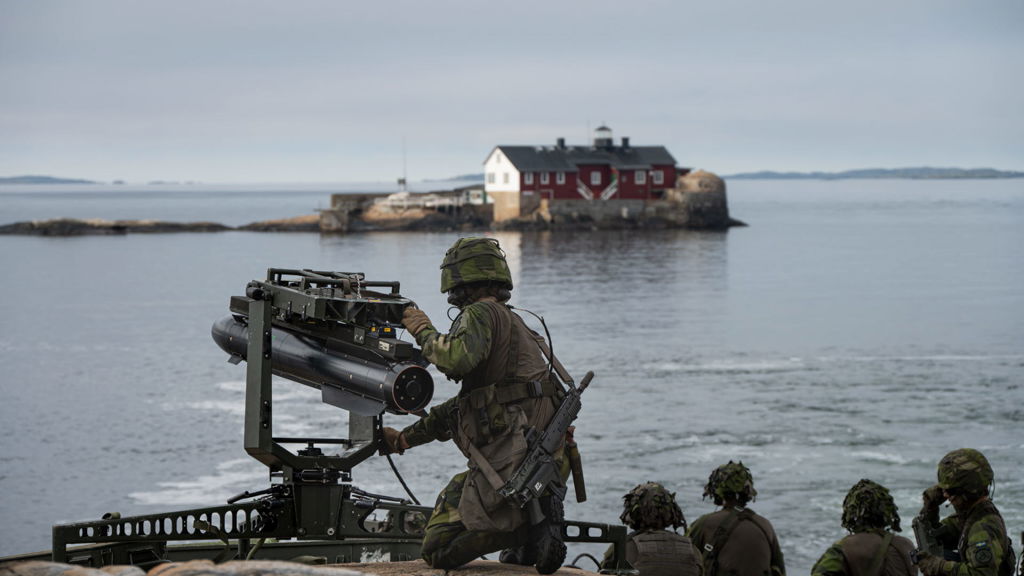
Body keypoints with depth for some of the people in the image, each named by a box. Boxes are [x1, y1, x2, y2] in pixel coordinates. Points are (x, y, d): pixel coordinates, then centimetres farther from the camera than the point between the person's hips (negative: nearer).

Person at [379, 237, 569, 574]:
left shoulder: (482, 313, -5)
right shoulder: (512, 323, 25)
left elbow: (459, 358, -28)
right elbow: (464, 405, 31)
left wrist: (424, 332, -6)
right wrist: (403, 439, 37)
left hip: (511, 463, -9)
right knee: (453, 493, 36)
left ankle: (534, 521, -15)